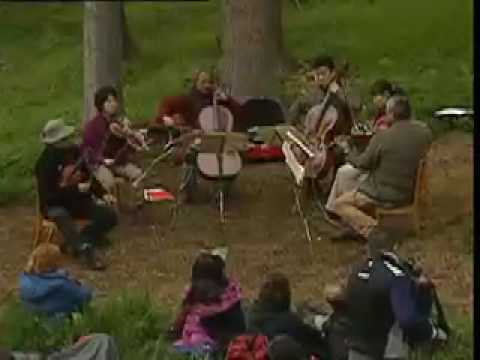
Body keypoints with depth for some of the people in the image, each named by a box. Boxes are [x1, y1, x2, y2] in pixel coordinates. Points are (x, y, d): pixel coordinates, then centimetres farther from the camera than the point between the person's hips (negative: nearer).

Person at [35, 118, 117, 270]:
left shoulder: (75, 152, -2)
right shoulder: (45, 163, -19)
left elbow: (88, 178, 11)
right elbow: (48, 196, -23)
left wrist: (103, 194, -5)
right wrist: (76, 189, -27)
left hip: (78, 201, 6)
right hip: (55, 205, -6)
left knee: (110, 215, -13)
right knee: (60, 215, -41)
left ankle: (77, 243, -15)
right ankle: (84, 250, -41)